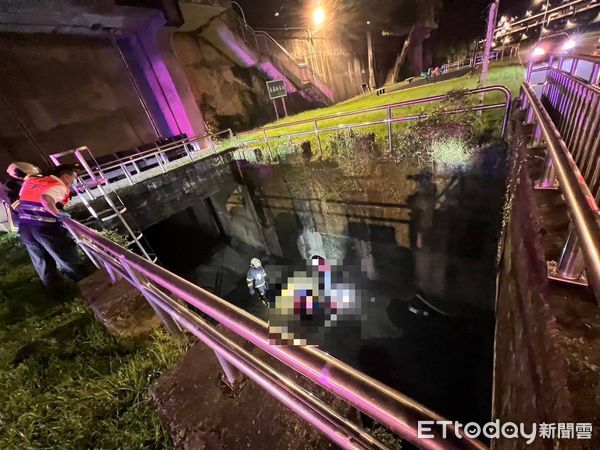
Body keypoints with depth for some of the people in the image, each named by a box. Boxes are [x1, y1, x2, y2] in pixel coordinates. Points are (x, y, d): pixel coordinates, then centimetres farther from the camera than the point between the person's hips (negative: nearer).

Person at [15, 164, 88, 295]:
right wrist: (58, 214, -22)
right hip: (46, 227, -8)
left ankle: (56, 290, 29)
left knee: (41, 262, 17)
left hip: (24, 226, 8)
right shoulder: (59, 187, -12)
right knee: (67, 258, 7)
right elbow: (46, 197, -31)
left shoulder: (30, 181, 14)